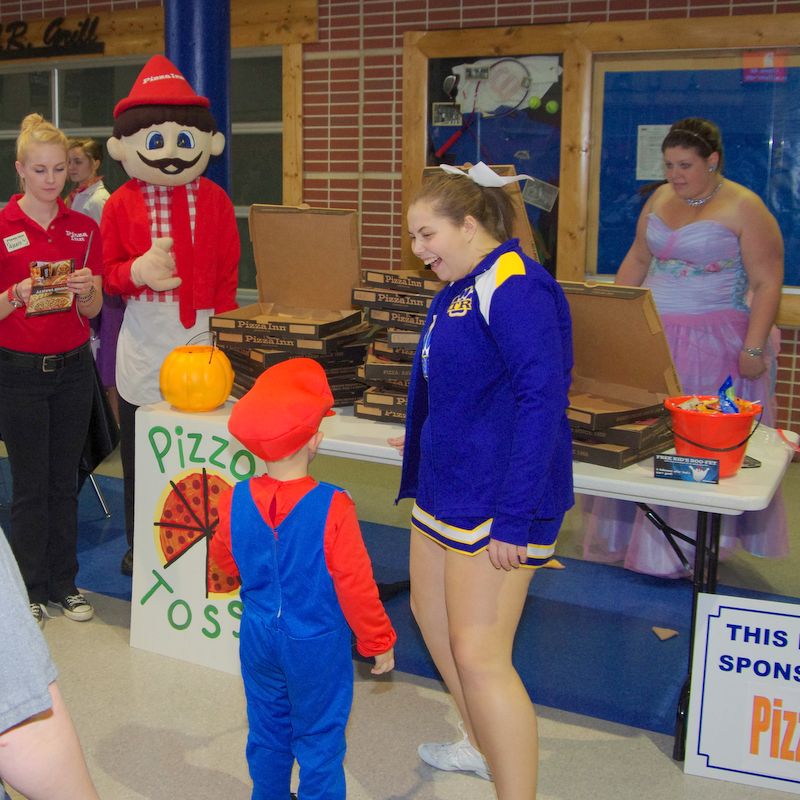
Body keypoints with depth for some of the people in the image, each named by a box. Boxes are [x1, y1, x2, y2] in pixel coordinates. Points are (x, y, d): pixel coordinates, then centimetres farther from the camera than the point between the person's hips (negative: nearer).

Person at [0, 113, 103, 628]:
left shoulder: (85, 229, 5)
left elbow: (92, 312, 6)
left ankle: (65, 583, 24)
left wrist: (86, 289, -15)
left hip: (73, 367, 3)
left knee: (65, 481, 11)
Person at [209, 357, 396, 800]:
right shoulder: (332, 507, -25)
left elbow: (222, 557, 7)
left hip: (259, 639, 5)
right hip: (317, 646, -4)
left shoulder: (236, 500, -11)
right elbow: (355, 584, -18)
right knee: (319, 739, 12)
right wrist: (378, 642, -4)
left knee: (267, 730, 23)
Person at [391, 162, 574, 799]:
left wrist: (515, 519, -28)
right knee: (431, 610, 22)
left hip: (494, 500, -11)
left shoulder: (515, 288, -20)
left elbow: (541, 400, -27)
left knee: (478, 655, -10)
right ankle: (483, 747, 43)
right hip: (447, 484, 11)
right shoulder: (460, 289, 11)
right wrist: (427, 438, 34)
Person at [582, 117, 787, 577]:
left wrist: (754, 347, -17)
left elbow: (767, 283, -10)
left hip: (713, 345, -6)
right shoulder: (661, 198, 11)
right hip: (652, 337, 6)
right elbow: (637, 260, 19)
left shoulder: (744, 208, -8)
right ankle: (631, 536, 17)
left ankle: (686, 548, 7)